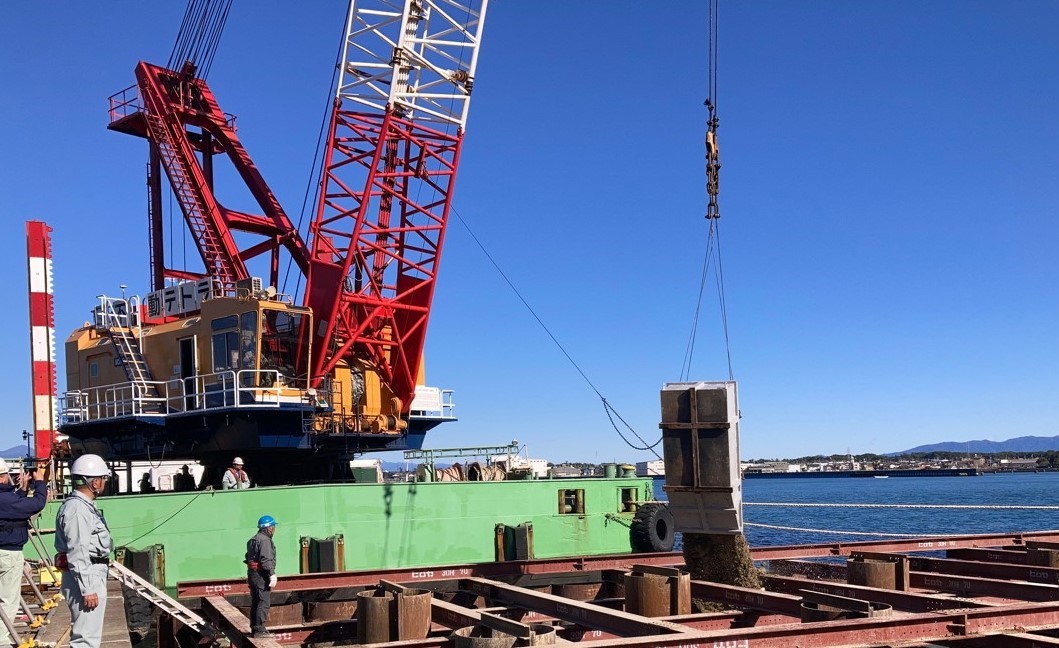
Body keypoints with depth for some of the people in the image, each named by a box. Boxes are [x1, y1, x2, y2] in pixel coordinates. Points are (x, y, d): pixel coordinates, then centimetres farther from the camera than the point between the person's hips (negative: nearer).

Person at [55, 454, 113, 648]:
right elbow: (77, 554, -24)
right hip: (85, 577, -11)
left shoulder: (85, 505, 14)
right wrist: (88, 589, -24)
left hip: (93, 575, 11)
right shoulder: (76, 509, -19)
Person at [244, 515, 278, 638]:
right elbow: (266, 559, -23)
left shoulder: (253, 540, 17)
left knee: (255, 602, 16)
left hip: (252, 573, 10)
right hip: (261, 575, -10)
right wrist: (272, 574, -23)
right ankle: (259, 630, -8)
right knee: (263, 603, -7)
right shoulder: (265, 540, -15)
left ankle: (254, 628, 22)